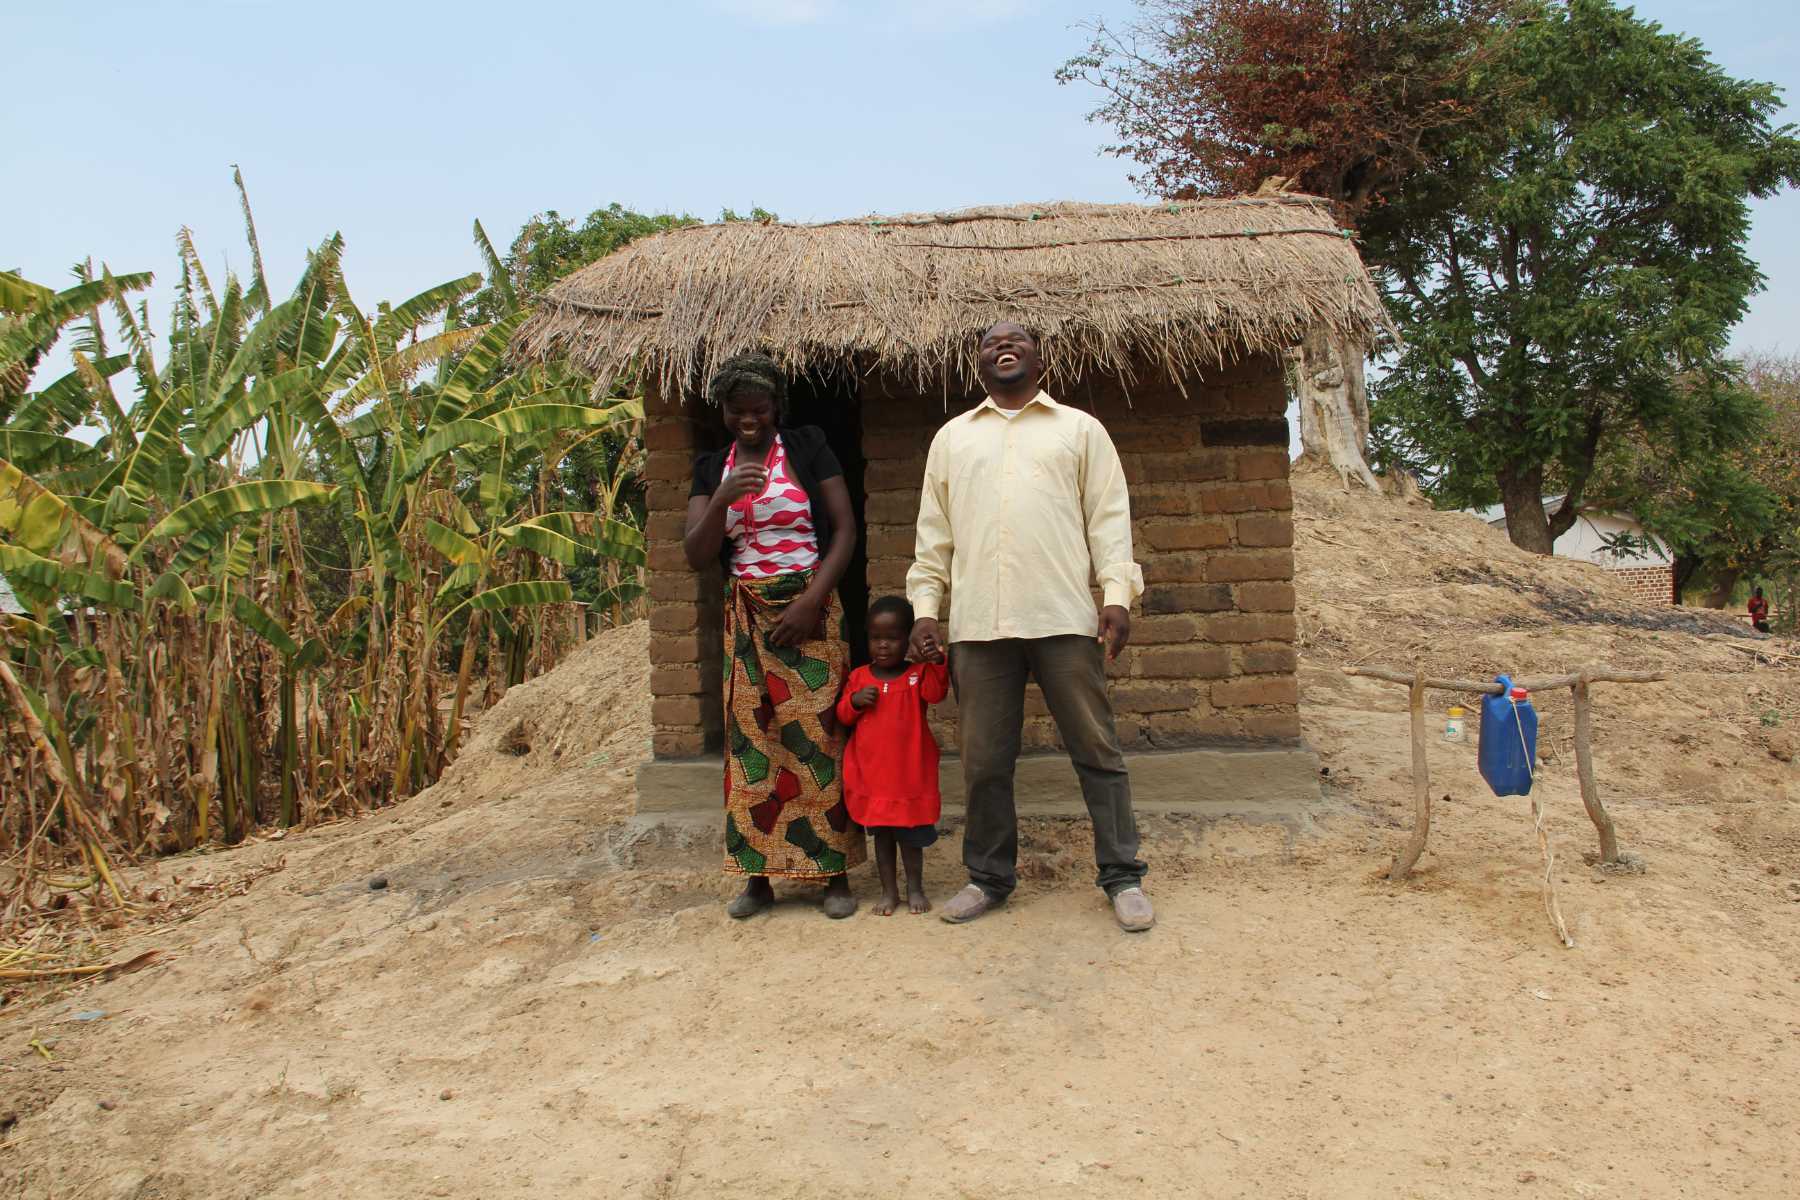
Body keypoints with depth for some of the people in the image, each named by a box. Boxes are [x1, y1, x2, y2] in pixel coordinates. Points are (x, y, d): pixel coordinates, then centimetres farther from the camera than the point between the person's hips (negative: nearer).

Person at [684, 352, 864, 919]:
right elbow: (696, 555, 1)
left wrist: (812, 601, -12)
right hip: (745, 614, 3)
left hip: (808, 609, -3)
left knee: (817, 734, -4)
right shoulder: (711, 468, 10)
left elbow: (845, 528, -2)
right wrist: (722, 499, -16)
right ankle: (759, 875, 10)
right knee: (750, 738, 2)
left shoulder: (807, 447, 3)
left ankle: (835, 875, 4)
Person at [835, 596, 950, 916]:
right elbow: (843, 715, 8)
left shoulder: (918, 673, -2)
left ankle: (915, 889, 23)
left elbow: (936, 692, -21)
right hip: (870, 772, 2)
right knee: (881, 832, 11)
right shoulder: (859, 677, 5)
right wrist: (855, 700, -12)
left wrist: (935, 660, -33)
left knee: (911, 833, 8)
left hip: (911, 772, -2)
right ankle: (888, 891, 21)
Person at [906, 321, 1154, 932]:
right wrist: (924, 606, 6)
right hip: (976, 623, 2)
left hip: (1064, 618, -2)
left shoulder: (1079, 429, 14)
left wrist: (1117, 593, -6)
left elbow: (1109, 516, 6)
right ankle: (989, 877, 20)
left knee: (1097, 751, 1)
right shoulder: (952, 437, 19)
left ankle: (1123, 877, 12)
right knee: (984, 762, 6)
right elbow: (933, 532, 16)